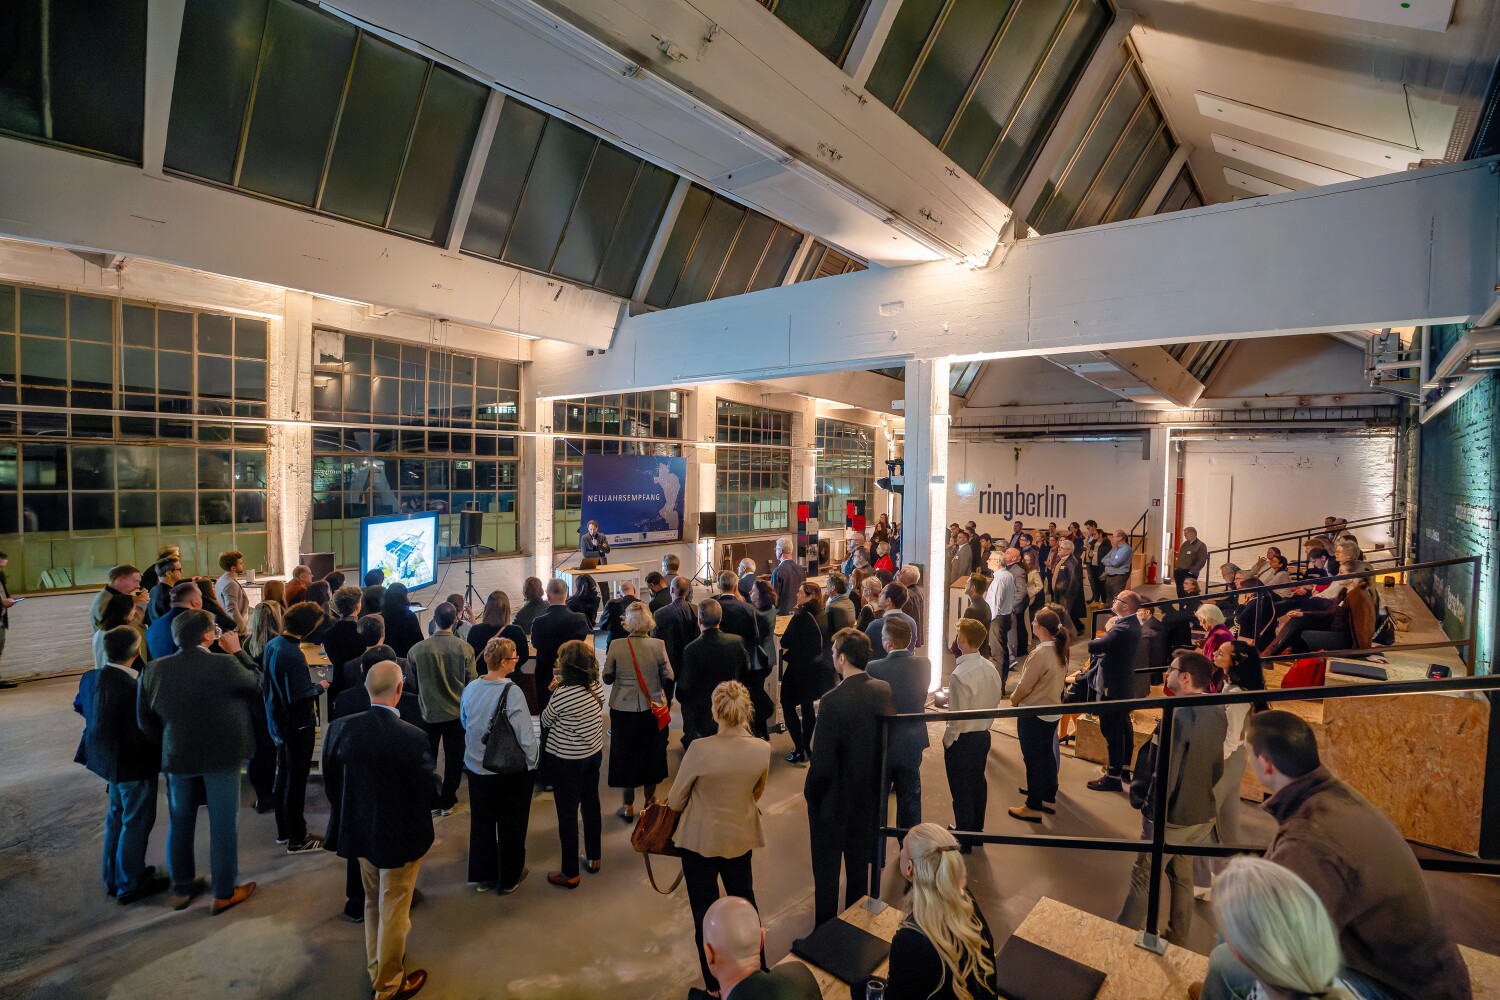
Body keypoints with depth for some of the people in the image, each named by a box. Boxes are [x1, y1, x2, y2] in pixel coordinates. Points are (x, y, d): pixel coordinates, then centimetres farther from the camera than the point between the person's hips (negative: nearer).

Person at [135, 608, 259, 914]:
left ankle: (181, 888, 35)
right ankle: (225, 893, 20)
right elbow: (257, 686, -5)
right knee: (224, 825, 9)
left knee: (179, 824, 21)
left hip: (176, 757, 4)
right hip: (221, 755, -4)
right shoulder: (224, 665, -21)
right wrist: (237, 651, 1)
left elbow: (145, 719, 3)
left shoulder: (155, 670, -6)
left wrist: (167, 745, 16)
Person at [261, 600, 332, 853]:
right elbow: (298, 694, -27)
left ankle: (283, 831, 36)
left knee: (284, 777, 21)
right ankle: (296, 839, 17)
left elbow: (265, 683, 12)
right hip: (297, 726, -9)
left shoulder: (272, 645, 1)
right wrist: (320, 687, -9)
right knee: (296, 781, 4)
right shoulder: (293, 654, -27)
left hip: (278, 723, 9)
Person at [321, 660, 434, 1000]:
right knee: (393, 911, 15)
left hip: (359, 831, 5)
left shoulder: (340, 729, -15)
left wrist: (352, 814, 15)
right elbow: (429, 791, -17)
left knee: (373, 902, 28)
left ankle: (376, 965, 48)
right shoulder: (412, 737, -28)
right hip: (400, 835, -5)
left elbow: (330, 782, -2)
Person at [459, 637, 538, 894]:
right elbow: (526, 736, -23)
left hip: (476, 767, 5)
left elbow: (464, 723, 8)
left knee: (481, 823, 22)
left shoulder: (470, 689, -8)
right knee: (511, 825, 16)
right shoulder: (511, 692, -26)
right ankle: (509, 878, 32)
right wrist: (532, 763, -6)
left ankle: (482, 875, 38)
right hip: (510, 771, -5)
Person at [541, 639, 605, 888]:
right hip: (594, 753, 7)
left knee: (567, 814, 8)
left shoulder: (562, 694, -26)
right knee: (591, 805, 21)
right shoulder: (595, 686, -6)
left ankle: (570, 873, 20)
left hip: (567, 761, -7)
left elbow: (545, 722, -8)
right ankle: (594, 858, 38)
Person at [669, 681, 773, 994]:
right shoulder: (762, 749, -17)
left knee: (705, 910, 17)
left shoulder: (700, 749, -28)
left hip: (700, 838, -3)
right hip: (741, 836, 3)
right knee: (744, 900, 25)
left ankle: (713, 983, 33)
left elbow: (675, 801, -12)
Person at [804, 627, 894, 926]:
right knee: (859, 865, 25)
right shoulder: (884, 691, -11)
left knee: (826, 870, 16)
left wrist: (810, 792, -7)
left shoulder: (834, 700, -30)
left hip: (834, 799, -6)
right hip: (869, 796, 6)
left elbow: (822, 762, -25)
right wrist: (877, 782, 12)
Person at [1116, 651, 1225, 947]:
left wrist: (1140, 798, -9)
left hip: (1171, 815, -7)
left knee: (1143, 878, 7)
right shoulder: (1217, 712, -2)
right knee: (1182, 876, 22)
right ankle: (1177, 939, 36)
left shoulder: (1180, 715, -27)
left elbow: (1164, 770, -25)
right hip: (1203, 813, 7)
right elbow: (1216, 768, 9)